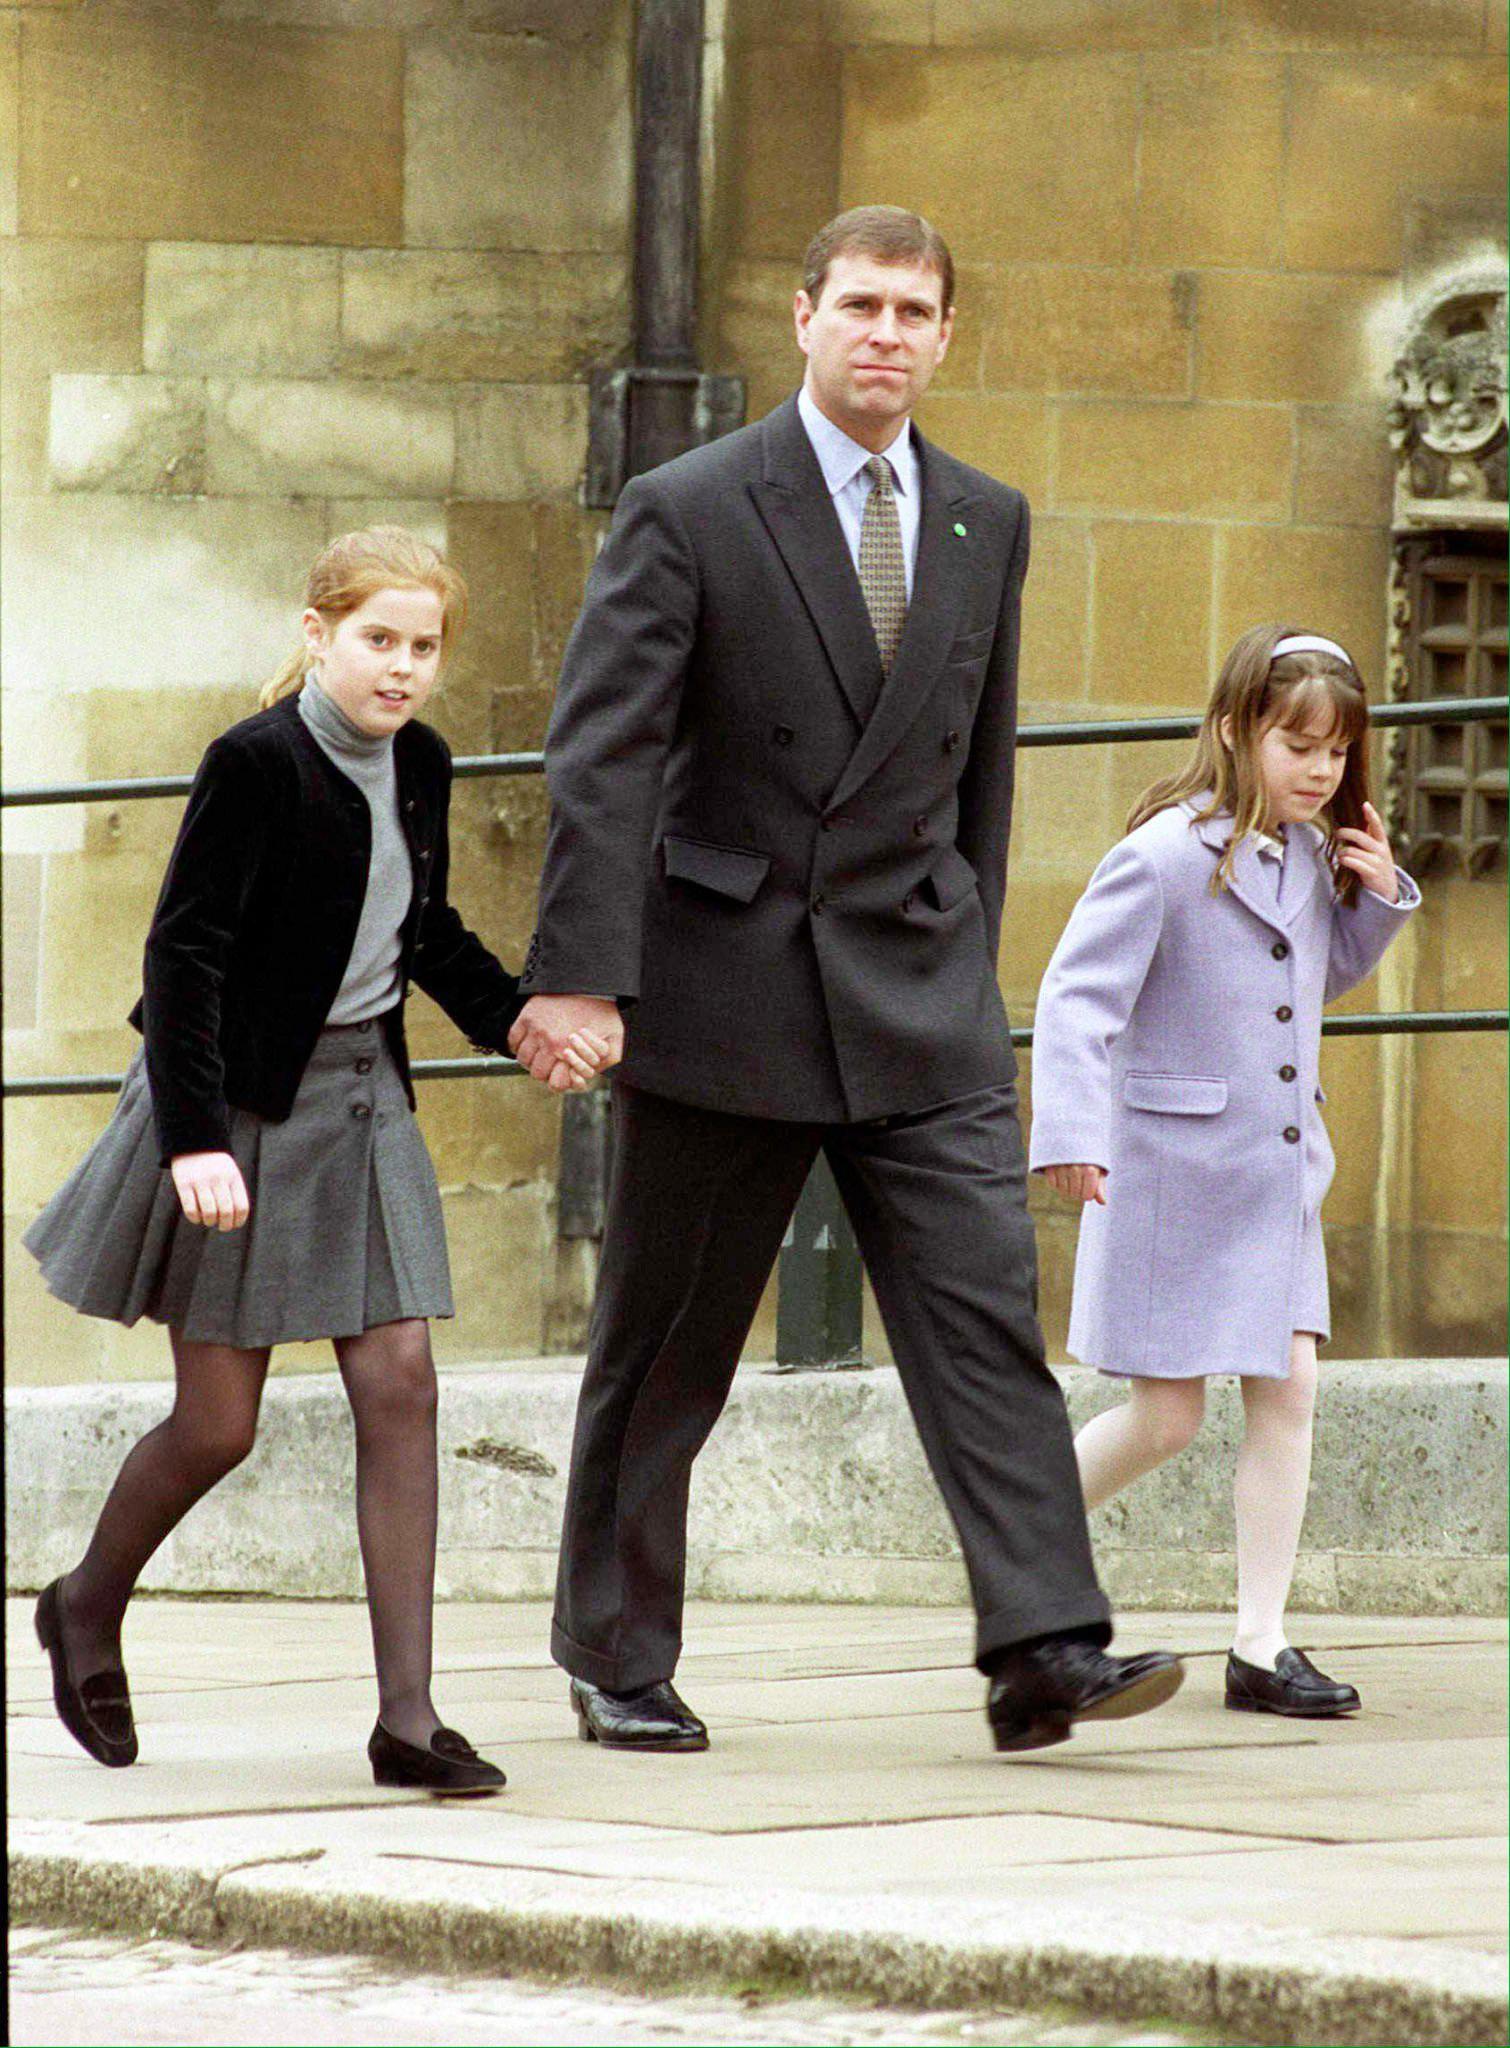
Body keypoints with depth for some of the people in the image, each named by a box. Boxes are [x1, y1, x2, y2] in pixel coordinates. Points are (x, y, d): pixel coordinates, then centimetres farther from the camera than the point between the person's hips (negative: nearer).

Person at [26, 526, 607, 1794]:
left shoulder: (420, 767, 5)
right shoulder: (255, 764, -16)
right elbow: (184, 953, -18)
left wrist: (520, 1019, 5)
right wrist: (195, 1139, -25)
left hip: (362, 1101, 6)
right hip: (241, 1106, -6)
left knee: (399, 1384, -5)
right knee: (219, 1425, 0)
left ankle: (408, 1713, -5)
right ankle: (89, 1609, 30)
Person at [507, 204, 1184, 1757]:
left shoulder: (985, 523, 9)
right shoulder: (687, 512, -6)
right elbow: (601, 755, -12)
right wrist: (577, 977, -21)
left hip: (917, 991, 3)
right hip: (722, 985, -3)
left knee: (985, 1308, -10)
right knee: (666, 1341, 6)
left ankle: (1045, 1647, -17)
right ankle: (618, 1663, 17)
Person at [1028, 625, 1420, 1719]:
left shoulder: (1312, 858, 8)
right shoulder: (1166, 856, -14)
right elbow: (1077, 995, -18)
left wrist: (1381, 897, 8)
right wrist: (1071, 1131, -29)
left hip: (1280, 1175, 6)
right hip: (1173, 1171, -6)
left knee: (1290, 1384, -2)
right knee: (1167, 1417, -3)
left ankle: (1262, 1646, 2)